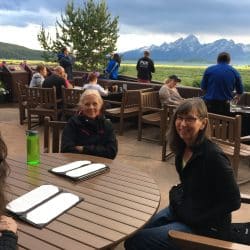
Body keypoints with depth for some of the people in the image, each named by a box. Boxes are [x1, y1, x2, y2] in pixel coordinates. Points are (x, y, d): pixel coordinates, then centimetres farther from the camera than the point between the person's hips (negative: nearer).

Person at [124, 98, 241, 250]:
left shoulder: (213, 156, -26)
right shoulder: (183, 147, -2)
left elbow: (233, 201, -20)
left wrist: (196, 220, -18)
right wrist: (177, 194, 0)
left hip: (204, 227, -7)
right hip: (180, 210, 8)